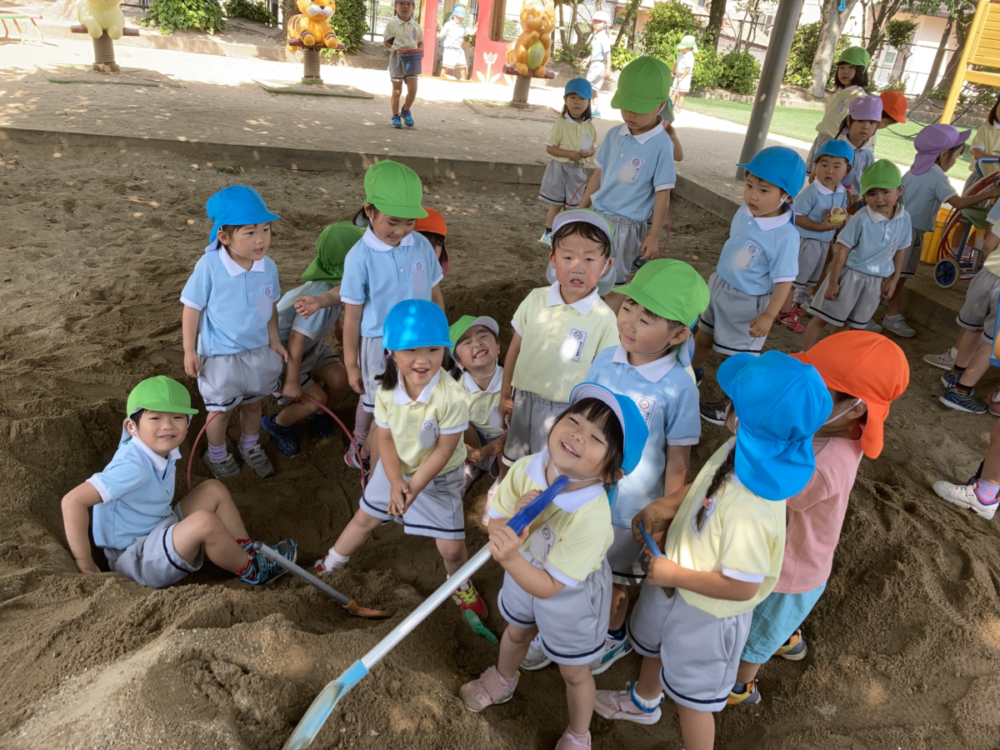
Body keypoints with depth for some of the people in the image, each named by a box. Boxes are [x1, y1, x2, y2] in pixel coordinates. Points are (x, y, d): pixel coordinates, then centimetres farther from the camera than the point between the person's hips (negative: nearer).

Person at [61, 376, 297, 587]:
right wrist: (85, 566, -27)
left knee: (213, 489, 4)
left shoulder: (165, 450, -6)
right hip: (134, 560, -9)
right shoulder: (133, 467, -30)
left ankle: (248, 551, 6)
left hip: (159, 531, 9)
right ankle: (251, 571, -5)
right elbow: (73, 501, -33)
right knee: (205, 522, -29)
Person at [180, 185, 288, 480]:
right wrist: (189, 351, -11)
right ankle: (216, 455, 41)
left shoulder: (268, 267, -10)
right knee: (222, 410, 14)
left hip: (259, 351, 4)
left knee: (253, 403, 22)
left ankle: (250, 447, 48)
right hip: (221, 356, -4)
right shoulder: (209, 267, -23)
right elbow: (192, 308, -14)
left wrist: (274, 342, 7)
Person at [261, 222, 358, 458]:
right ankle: (276, 424, 14)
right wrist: (292, 382, -26)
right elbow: (296, 340, -32)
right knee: (316, 398, -15)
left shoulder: (340, 286, -13)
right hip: (281, 349, -7)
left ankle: (317, 416, 21)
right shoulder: (318, 295, -36)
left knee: (339, 379, -10)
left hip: (311, 345, 7)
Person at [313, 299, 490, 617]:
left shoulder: (453, 397, -34)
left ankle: (461, 585, 35)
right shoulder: (386, 391, -19)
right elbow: (385, 438, -9)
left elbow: (444, 450, -25)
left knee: (451, 547, 0)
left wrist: (414, 486, -22)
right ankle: (331, 564, 49)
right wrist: (396, 482, -20)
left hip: (439, 477, -3)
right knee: (365, 518, 21)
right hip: (395, 468, 4)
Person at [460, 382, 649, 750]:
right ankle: (502, 681, 68)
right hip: (524, 571, 5)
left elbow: (550, 585, -36)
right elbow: (495, 527, -18)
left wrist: (511, 559, -52)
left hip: (570, 595, -5)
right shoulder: (525, 470, -28)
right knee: (517, 633, 34)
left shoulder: (593, 517, -42)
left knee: (573, 672, 20)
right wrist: (515, 518, -39)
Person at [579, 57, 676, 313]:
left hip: (626, 226, -5)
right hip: (597, 217, 6)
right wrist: (582, 210, 15)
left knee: (614, 285, 6)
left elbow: (662, 195, -12)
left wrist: (653, 237, -11)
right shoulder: (614, 136, 1)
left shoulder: (661, 145, -15)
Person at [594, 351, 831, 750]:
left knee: (692, 696, 19)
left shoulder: (751, 509, -43)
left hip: (706, 611, -9)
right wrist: (664, 506, -7)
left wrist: (674, 575, -23)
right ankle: (643, 701, 67)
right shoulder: (742, 449, -19)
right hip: (673, 584, 9)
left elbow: (741, 587, -32)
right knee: (653, 643, 35)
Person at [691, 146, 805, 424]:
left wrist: (768, 316, -23)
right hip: (719, 286, 7)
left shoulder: (784, 236, -28)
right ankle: (692, 374, 53)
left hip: (746, 303, -7)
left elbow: (784, 281, -23)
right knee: (702, 338, 26)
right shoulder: (745, 212, -7)